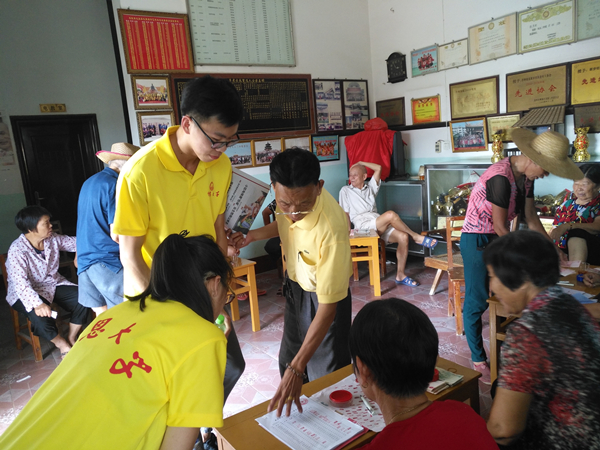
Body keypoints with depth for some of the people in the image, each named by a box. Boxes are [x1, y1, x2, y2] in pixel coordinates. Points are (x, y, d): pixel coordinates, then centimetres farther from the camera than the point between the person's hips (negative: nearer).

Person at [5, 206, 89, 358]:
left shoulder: (53, 239, -5)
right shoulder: (17, 250, -23)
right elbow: (20, 283, -30)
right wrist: (37, 304, -44)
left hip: (53, 284, 6)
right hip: (27, 293, -6)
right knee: (41, 316, -33)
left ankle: (71, 339, 5)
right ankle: (62, 345, -4)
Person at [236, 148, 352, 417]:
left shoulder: (331, 229, -41)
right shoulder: (286, 198, -21)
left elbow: (327, 308, -36)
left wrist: (296, 368, -35)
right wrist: (253, 235, -8)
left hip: (323, 294, -7)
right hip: (295, 283, 7)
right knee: (288, 359, 22)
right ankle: (292, 414, 47)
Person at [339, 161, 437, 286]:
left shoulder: (370, 188, 26)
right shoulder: (345, 191, 15)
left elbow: (378, 168, 18)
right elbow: (345, 214, 7)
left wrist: (361, 163, 21)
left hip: (379, 224, 5)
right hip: (363, 225, -5)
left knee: (403, 237, -21)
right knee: (390, 214, -32)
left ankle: (400, 275, -12)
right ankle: (417, 237, -14)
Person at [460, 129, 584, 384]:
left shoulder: (525, 176, 2)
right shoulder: (501, 178, -27)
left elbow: (530, 218, 9)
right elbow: (500, 227, -22)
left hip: (498, 239, 9)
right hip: (477, 241, -9)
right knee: (477, 302, 2)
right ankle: (478, 360, 17)